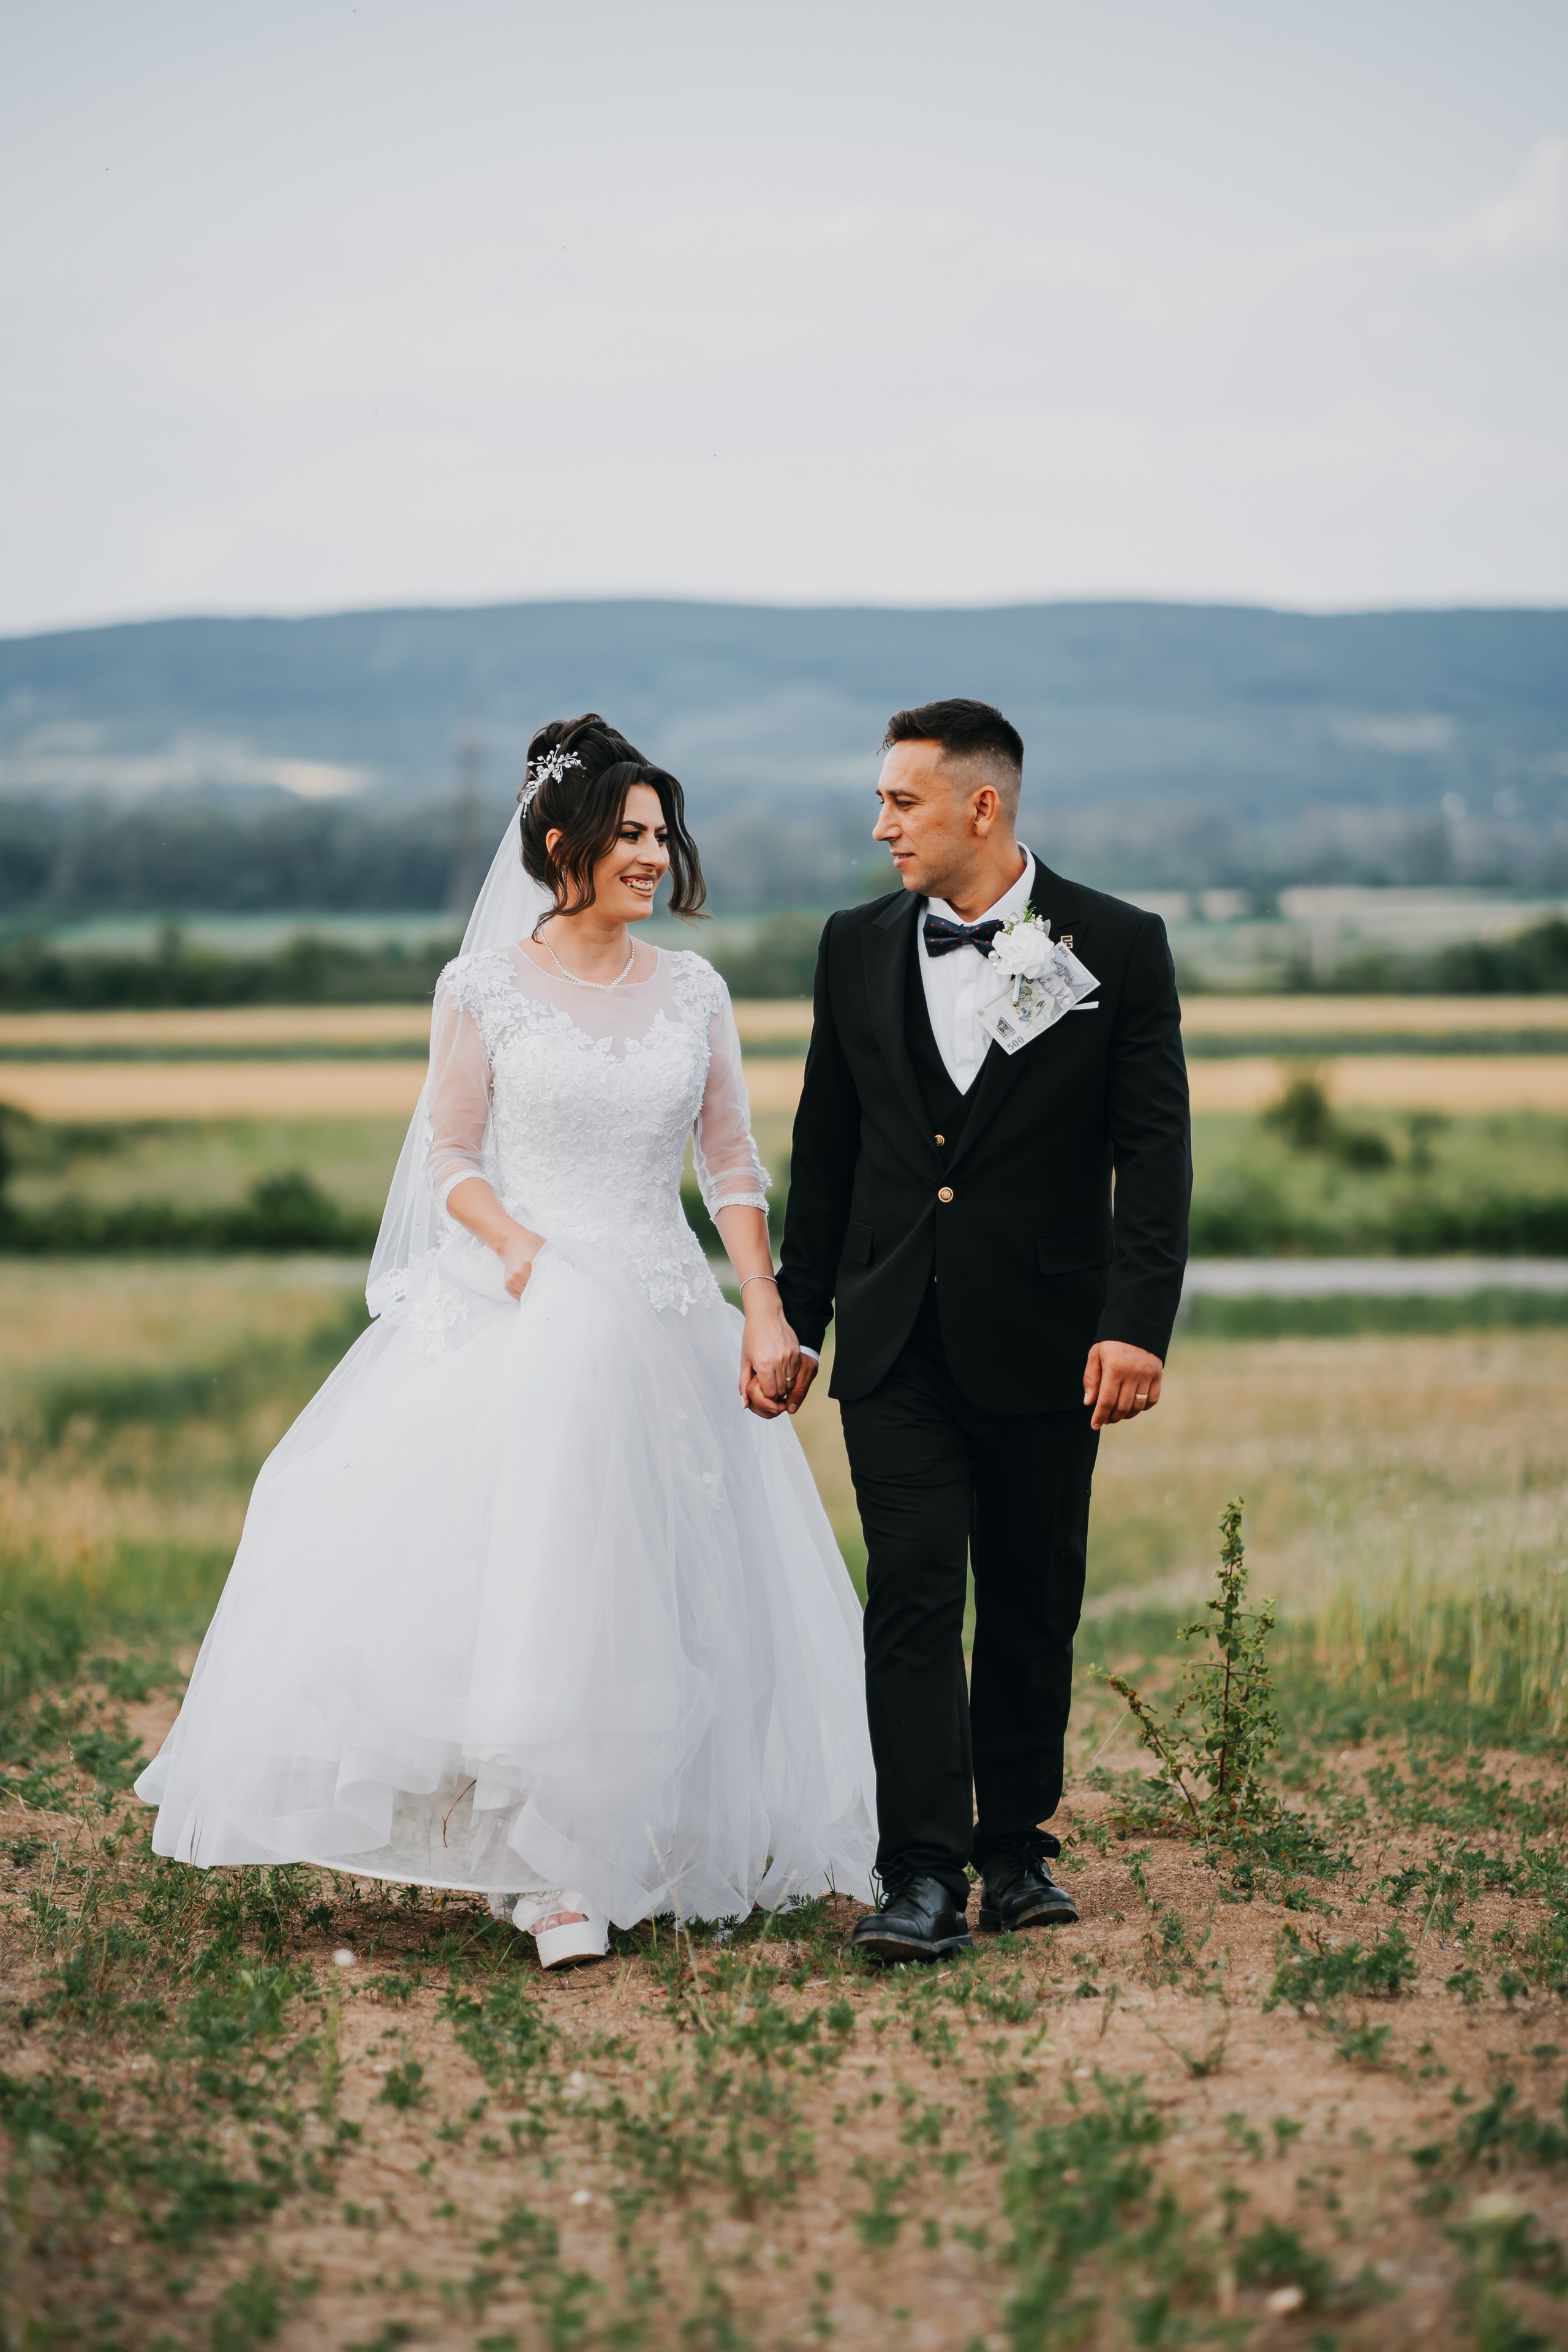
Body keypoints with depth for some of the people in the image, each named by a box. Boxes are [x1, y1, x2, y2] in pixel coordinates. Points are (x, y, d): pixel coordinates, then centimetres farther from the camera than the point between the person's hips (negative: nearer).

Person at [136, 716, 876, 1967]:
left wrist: (767, 1312, -1)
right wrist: (516, 1242, -16)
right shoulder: (487, 988, -1)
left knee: (654, 1595, 3)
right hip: (521, 1314, -3)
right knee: (512, 1567, -9)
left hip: (664, 1323, 3)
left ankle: (612, 1848, 17)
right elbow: (448, 1156, 3)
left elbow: (733, 1167, 8)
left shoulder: (695, 992, 7)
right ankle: (553, 1872, -3)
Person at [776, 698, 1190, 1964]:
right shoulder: (858, 946, 7)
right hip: (897, 1338, 1)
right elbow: (826, 1147, 13)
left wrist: (1139, 1323, -15)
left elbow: (1154, 1149, -5)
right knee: (914, 1592, -8)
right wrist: (795, 1316, 13)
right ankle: (923, 1876, -9)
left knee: (1031, 1607, 9)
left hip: (1044, 1340, -1)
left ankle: (1017, 1846, 23)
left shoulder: (1117, 946, -2)